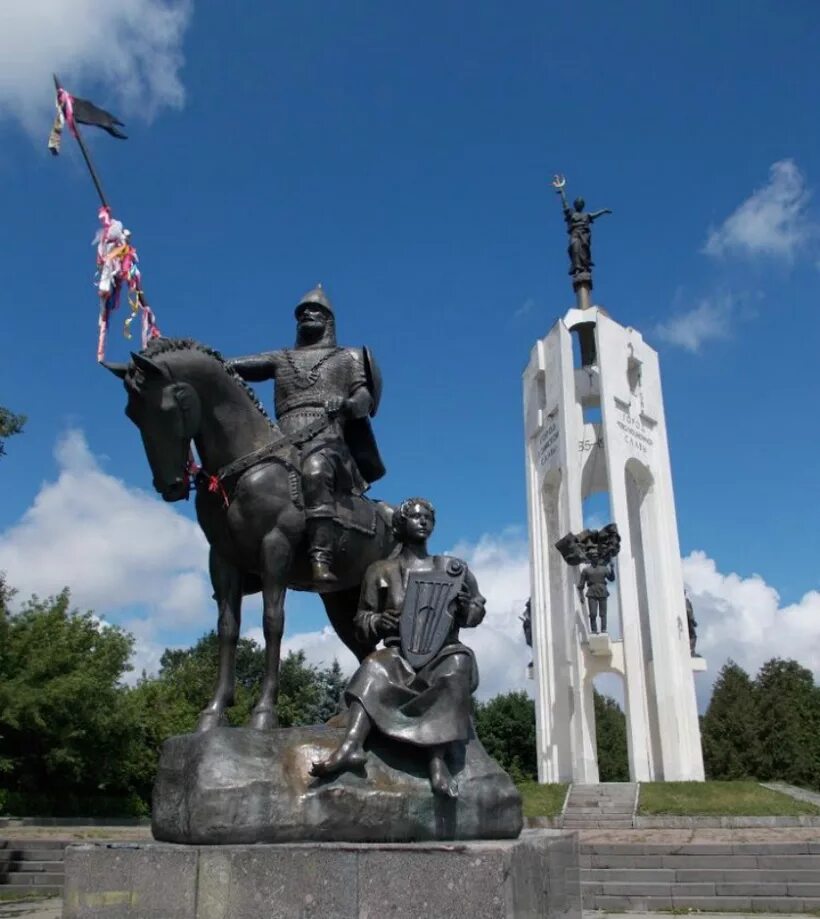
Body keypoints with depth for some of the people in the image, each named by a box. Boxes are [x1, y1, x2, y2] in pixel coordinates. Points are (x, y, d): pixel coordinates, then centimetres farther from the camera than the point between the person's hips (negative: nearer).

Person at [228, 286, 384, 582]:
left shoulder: (348, 358, 24)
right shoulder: (281, 359, 29)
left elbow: (365, 397, 10)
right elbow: (234, 366, 16)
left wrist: (349, 405, -13)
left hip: (327, 441, -4)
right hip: (284, 446, 4)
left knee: (315, 470, -37)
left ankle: (321, 560, -47)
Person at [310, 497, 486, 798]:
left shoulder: (454, 569, 15)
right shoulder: (382, 571, 12)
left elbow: (478, 608, 21)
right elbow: (361, 619, 15)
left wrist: (467, 609, -3)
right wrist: (378, 622, -9)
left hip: (442, 653, 0)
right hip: (400, 653, 0)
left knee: (458, 664, -34)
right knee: (374, 667, -33)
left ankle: (438, 759, -40)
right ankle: (352, 745, -51)